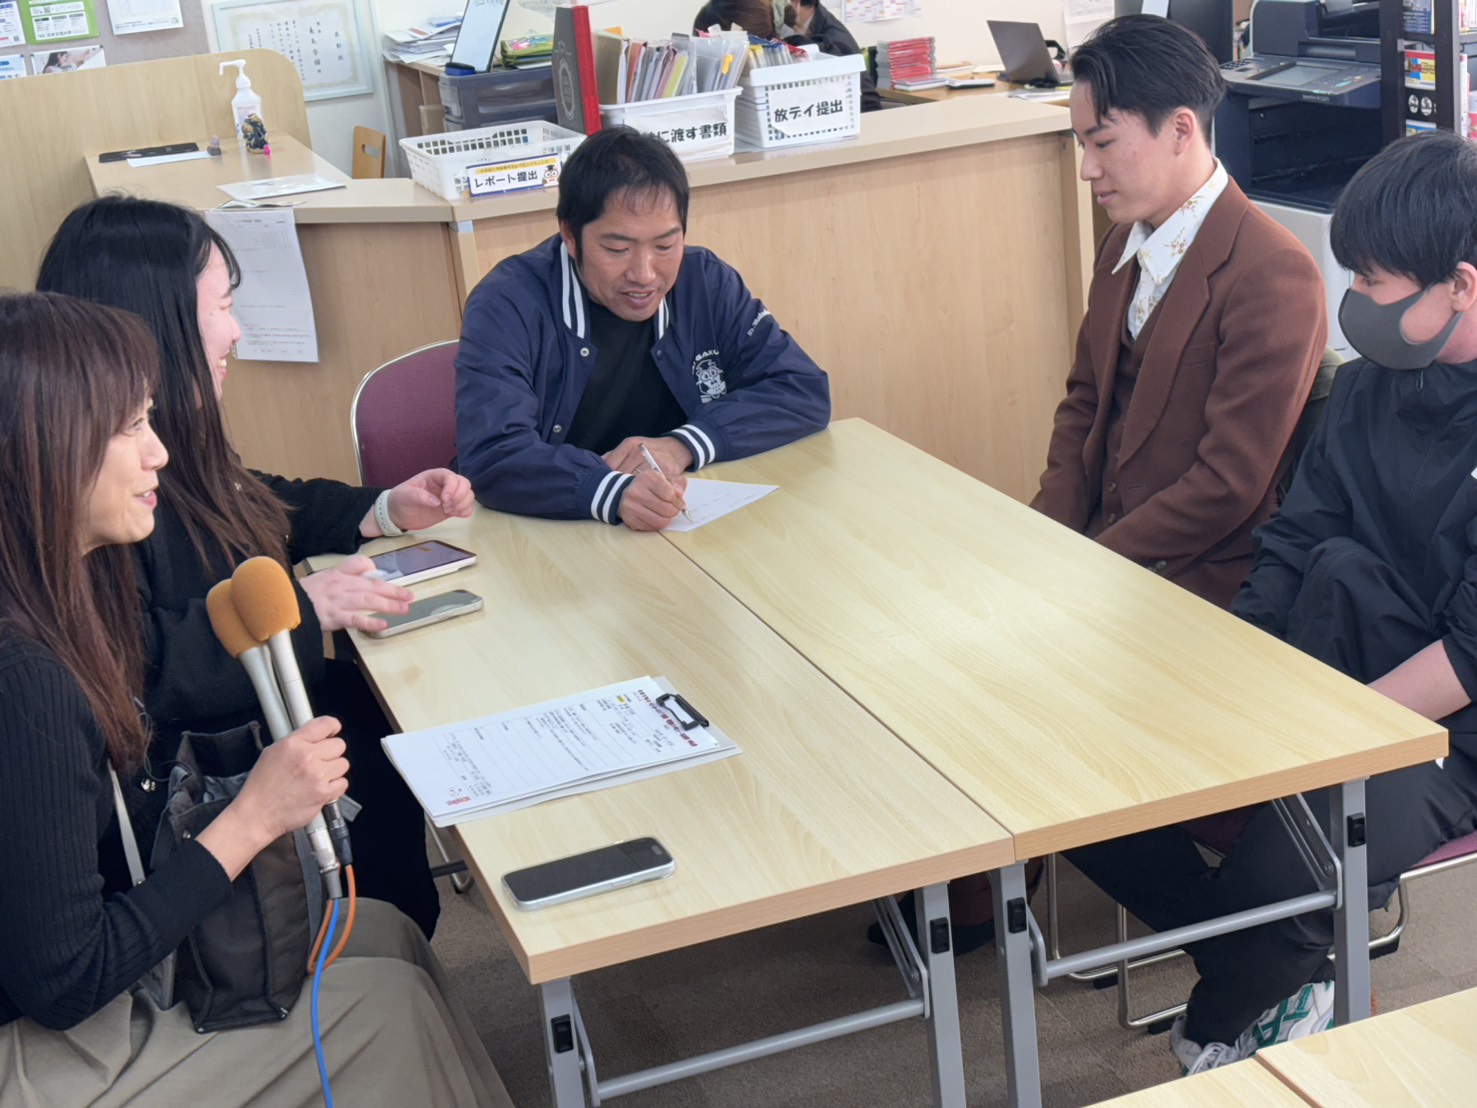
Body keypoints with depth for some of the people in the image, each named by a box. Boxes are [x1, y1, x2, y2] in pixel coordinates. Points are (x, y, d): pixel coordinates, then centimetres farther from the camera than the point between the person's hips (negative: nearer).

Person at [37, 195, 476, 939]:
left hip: (237, 709, 10)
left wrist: (385, 510, 12)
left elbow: (246, 508, 23)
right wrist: (297, 612, -26)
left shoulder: (168, 440, 5)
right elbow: (133, 667, -32)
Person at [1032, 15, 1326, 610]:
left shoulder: (1271, 276, -18)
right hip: (1102, 534, 7)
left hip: (1200, 577, -7)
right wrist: (1049, 533, -2)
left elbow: (1229, 485, -19)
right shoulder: (1122, 248, 9)